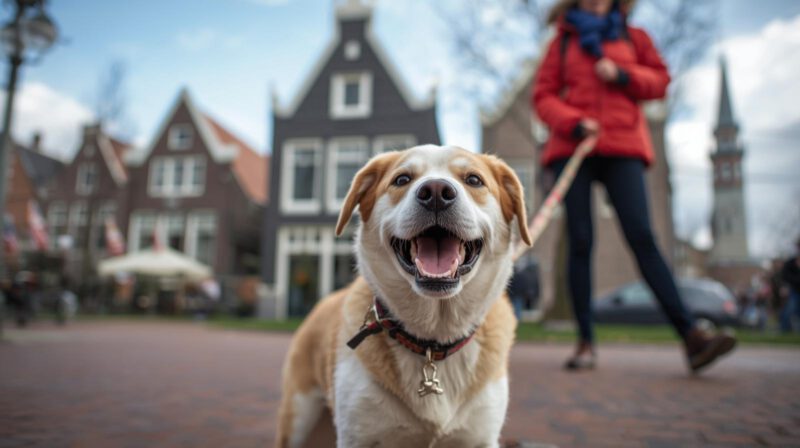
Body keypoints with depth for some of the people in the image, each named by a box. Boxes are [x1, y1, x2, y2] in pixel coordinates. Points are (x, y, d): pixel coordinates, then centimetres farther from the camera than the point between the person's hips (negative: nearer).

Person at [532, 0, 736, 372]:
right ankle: (586, 342, -1)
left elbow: (660, 80, 16)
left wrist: (622, 75, -3)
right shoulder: (563, 40, 17)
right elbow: (543, 95, 7)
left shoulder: (634, 37, 21)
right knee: (579, 242, -6)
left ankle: (691, 337, -17)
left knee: (642, 237, -14)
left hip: (622, 148, 1)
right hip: (571, 147, 0)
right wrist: (573, 123, -12)